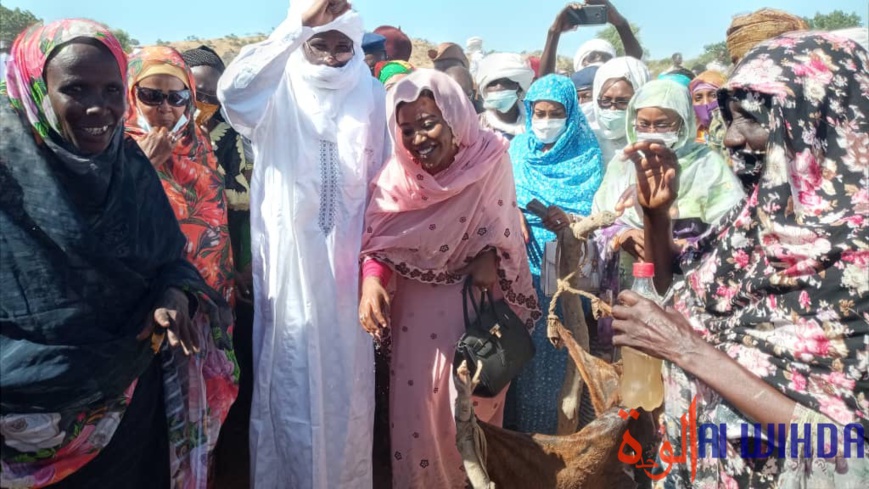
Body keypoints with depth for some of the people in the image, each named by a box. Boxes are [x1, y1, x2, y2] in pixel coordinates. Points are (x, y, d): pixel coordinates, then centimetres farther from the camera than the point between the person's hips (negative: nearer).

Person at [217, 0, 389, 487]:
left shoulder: (370, 94, 5)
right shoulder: (279, 94, -2)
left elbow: (384, 178, 6)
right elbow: (232, 88, -24)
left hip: (347, 261, 2)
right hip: (289, 260, -2)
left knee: (346, 381, 12)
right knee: (289, 380, 6)